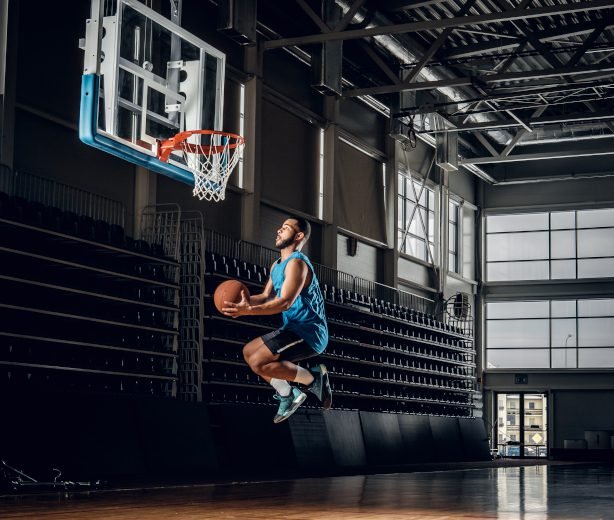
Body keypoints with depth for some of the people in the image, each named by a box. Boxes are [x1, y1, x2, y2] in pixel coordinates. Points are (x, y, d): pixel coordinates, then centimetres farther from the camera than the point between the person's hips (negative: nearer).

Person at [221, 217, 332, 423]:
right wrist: (243, 301, -4)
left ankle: (314, 378, -7)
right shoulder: (277, 265, 16)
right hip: (295, 329, 10)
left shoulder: (297, 263, -16)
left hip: (309, 332, -10)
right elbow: (266, 297, 16)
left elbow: (285, 302, -27)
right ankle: (288, 394, 17)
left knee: (259, 363, -22)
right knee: (248, 352, 15)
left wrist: (249, 310, -35)